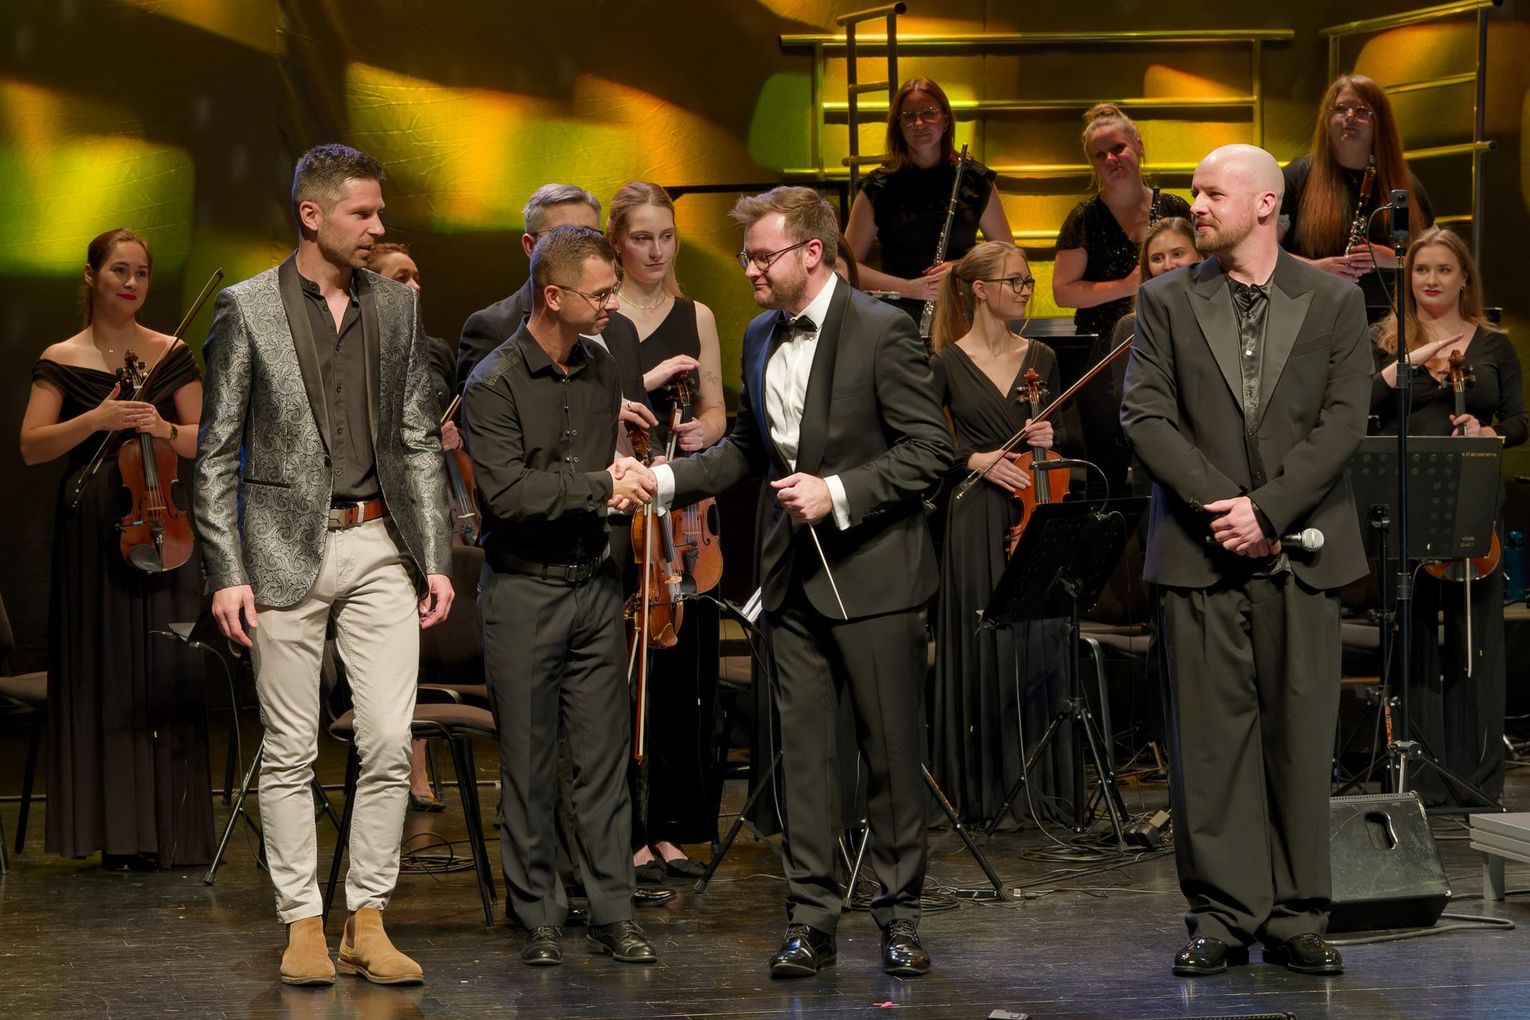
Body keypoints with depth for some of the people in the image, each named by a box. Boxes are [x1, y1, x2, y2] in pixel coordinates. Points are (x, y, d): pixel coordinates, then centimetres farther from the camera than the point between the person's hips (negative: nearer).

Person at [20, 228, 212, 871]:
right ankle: (118, 833, 2)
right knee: (103, 669, -2)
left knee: (167, 671, -3)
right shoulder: (62, 360, 4)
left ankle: (172, 830, 2)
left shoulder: (172, 355, 10)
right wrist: (97, 419, -19)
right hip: (91, 527, -1)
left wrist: (166, 429, -12)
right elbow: (32, 447, -5)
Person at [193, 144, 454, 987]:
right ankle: (302, 925, 11)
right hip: (287, 553, -3)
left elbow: (419, 442, 12)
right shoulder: (247, 310, -2)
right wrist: (226, 572, -9)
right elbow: (217, 453, -2)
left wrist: (435, 557, 5)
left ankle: (366, 924, 8)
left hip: (380, 548, 3)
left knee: (389, 744, -1)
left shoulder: (397, 307, 9)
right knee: (290, 752, 2)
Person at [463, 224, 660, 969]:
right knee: (528, 765, 2)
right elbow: (508, 493, -20)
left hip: (593, 583, 5)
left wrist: (623, 481, 0)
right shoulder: (494, 385, -11)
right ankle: (540, 918, 11)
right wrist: (598, 485, -16)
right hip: (523, 592, -5)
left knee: (605, 757, 5)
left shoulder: (602, 370, 9)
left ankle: (612, 913, 10)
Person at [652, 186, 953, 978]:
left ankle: (900, 917, 12)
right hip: (792, 575, 6)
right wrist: (666, 480, 7)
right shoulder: (760, 339, 12)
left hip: (871, 573, -6)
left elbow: (928, 451, -12)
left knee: (891, 749, 2)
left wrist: (838, 493, -19)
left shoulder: (880, 332, -9)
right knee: (802, 750, 5)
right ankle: (811, 920, 9)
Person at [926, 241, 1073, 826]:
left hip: (1035, 517, 3)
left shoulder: (1040, 359, 11)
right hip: (977, 521, -3)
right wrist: (974, 459, -12)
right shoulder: (948, 363, 0)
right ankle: (985, 788, 5)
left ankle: (1041, 785, 7)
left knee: (1041, 646, 0)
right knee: (984, 650, -3)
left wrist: (1049, 441, -2)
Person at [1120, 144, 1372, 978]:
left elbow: (1343, 420, -2)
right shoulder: (1166, 302, 7)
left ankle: (1297, 921, 9)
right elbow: (1144, 416, -1)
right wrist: (1219, 504, -12)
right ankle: (1223, 918, 7)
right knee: (1210, 738, 0)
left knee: (1300, 736, 2)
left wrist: (1266, 507, -12)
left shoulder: (1333, 301, 6)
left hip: (1300, 550, 0)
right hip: (1200, 553, 0)